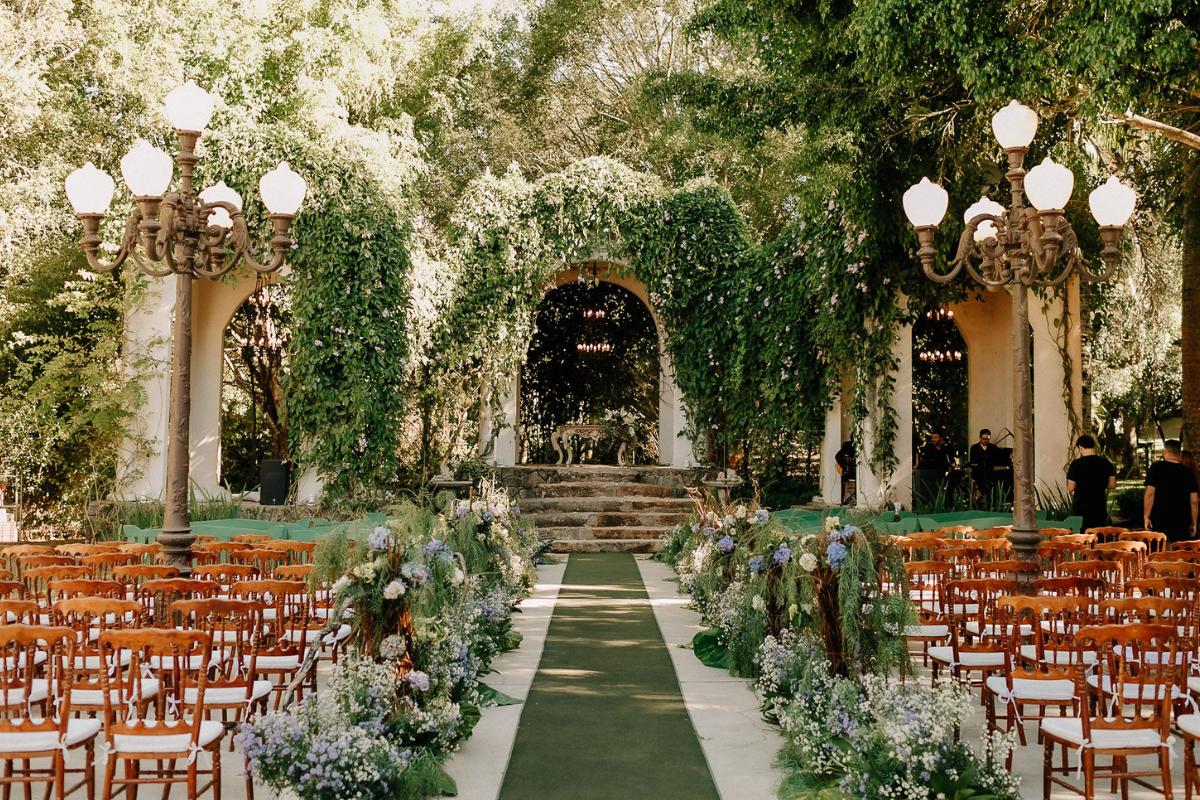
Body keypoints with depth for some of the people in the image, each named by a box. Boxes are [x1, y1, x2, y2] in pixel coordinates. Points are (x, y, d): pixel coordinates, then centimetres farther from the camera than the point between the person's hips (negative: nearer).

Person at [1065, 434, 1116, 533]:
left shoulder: (1076, 464, -10)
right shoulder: (1106, 463, 1)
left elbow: (1070, 488, -8)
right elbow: (1112, 485, 4)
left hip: (1080, 507, -3)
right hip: (1100, 507, 3)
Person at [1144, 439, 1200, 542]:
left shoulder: (1156, 467, -4)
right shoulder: (1188, 473, 4)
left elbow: (1150, 493, -11)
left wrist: (1146, 517, -7)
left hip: (1159, 522, -2)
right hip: (1182, 524, 2)